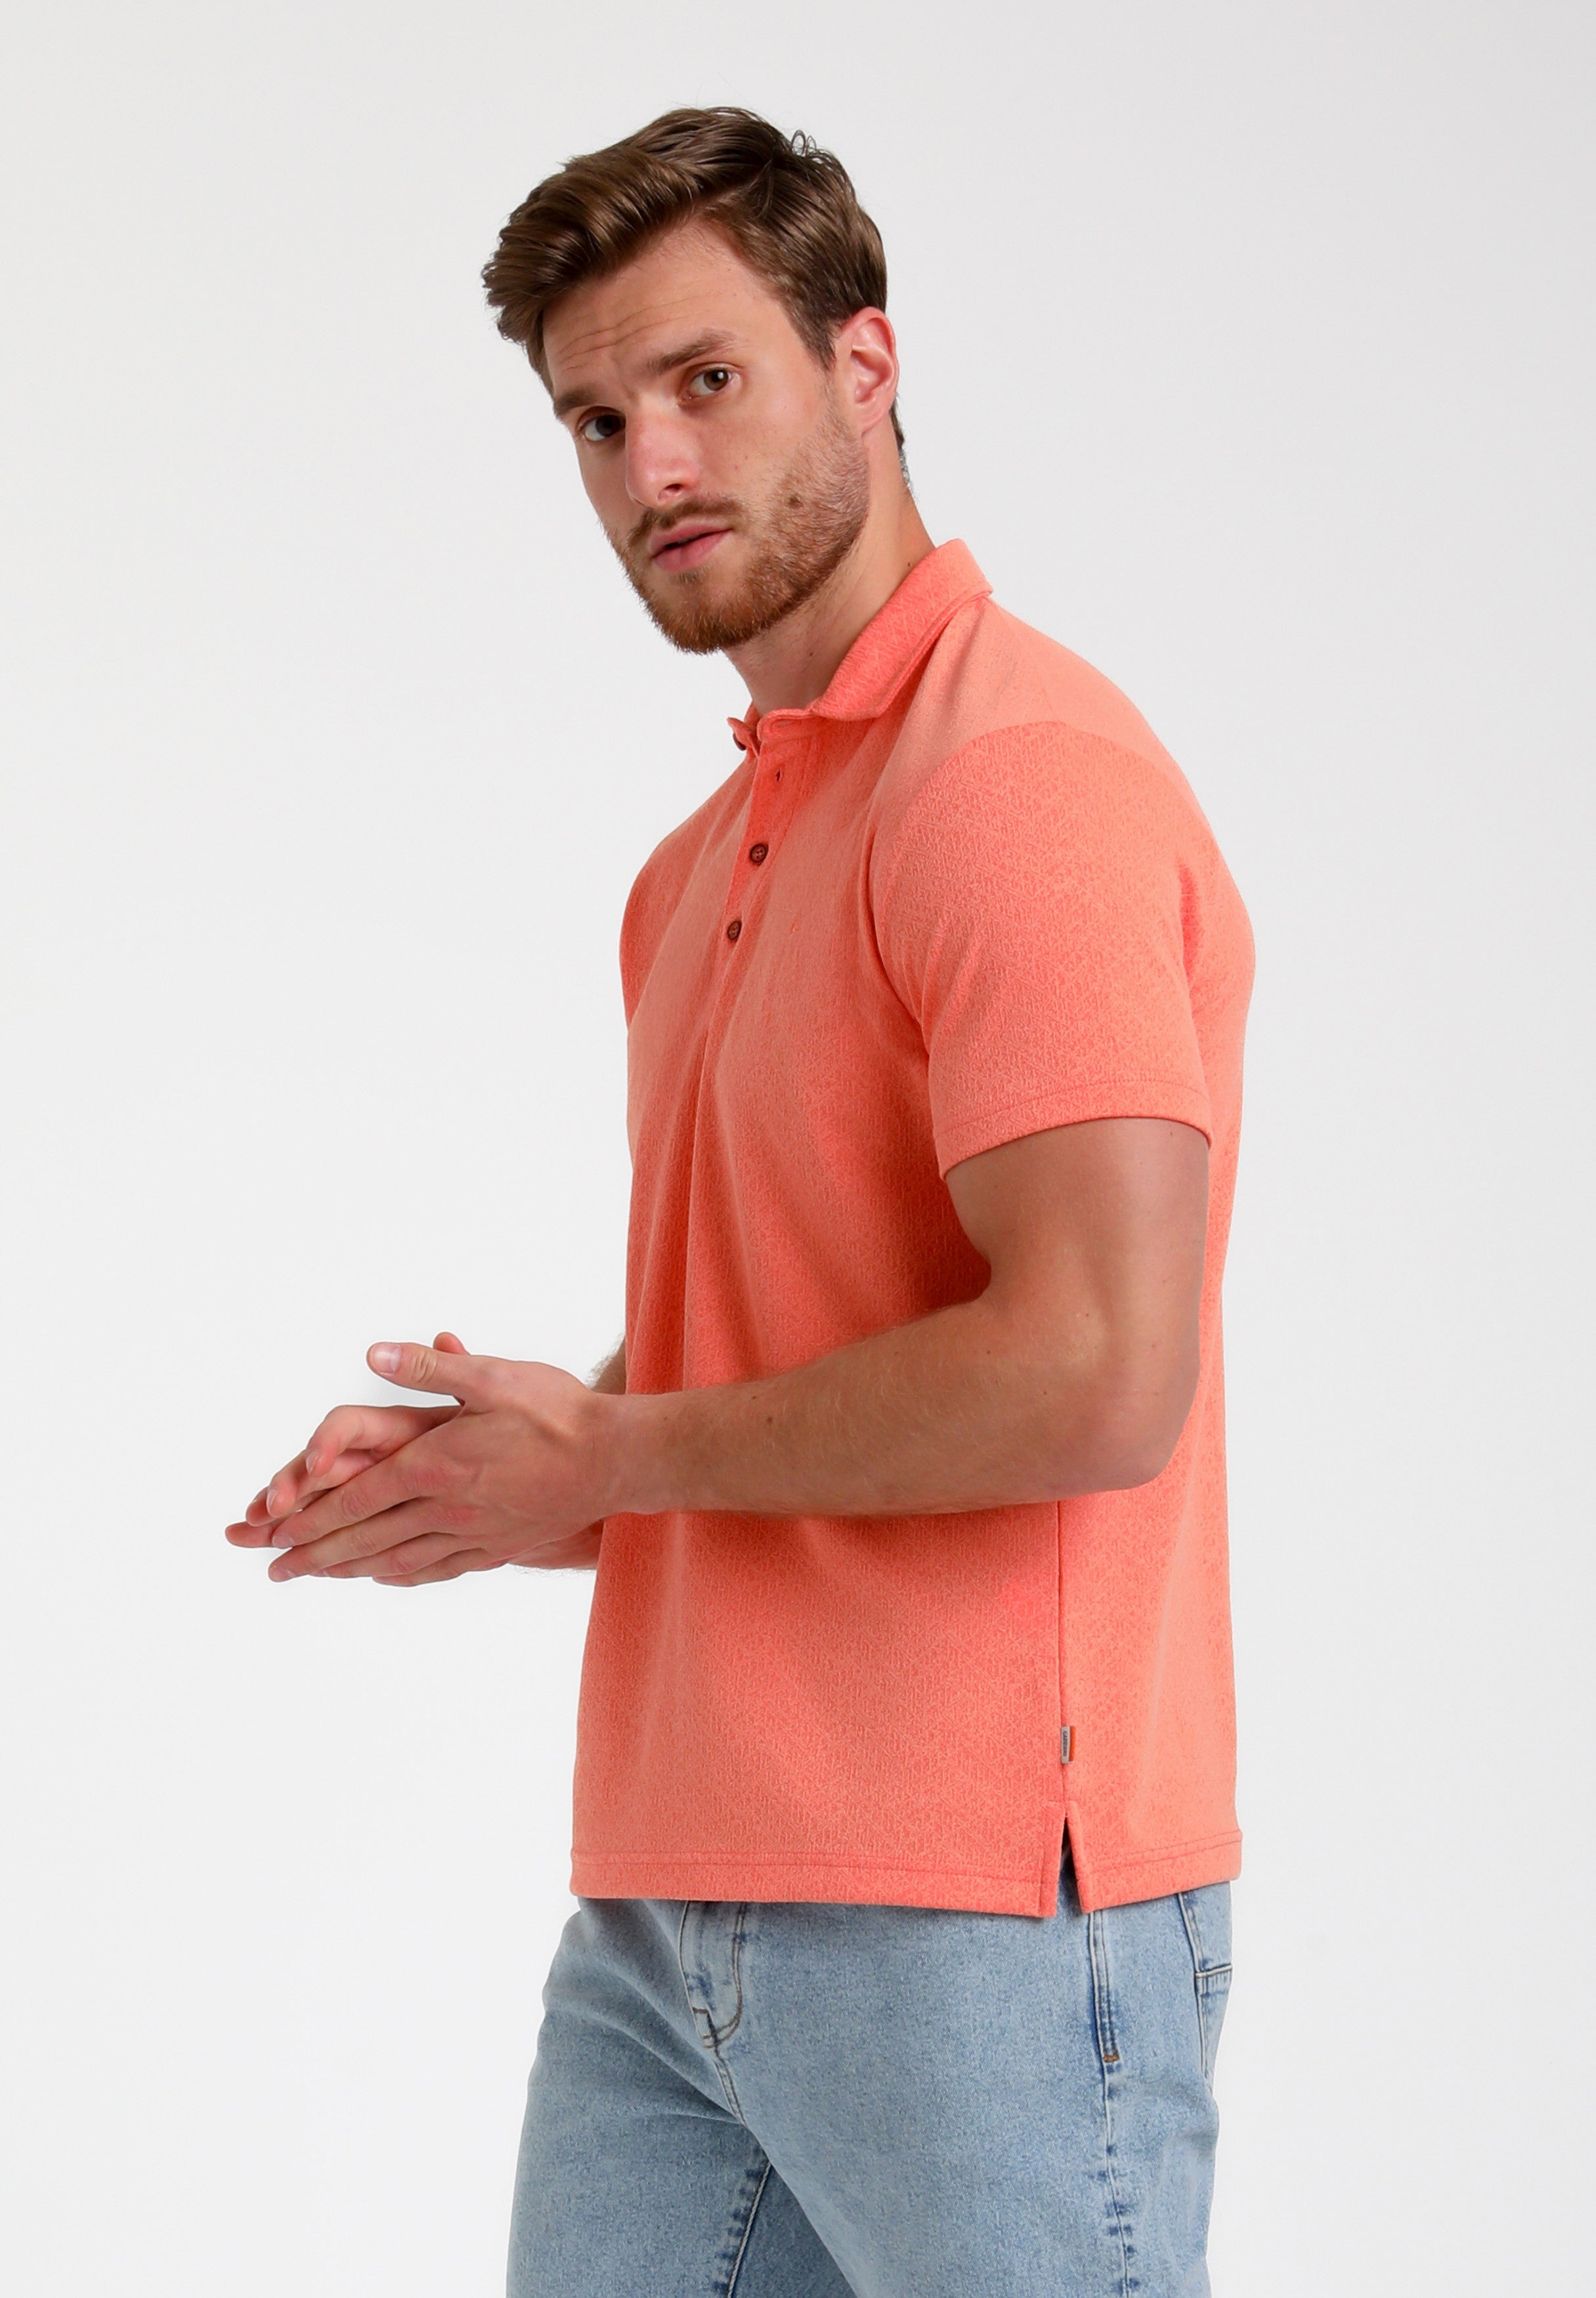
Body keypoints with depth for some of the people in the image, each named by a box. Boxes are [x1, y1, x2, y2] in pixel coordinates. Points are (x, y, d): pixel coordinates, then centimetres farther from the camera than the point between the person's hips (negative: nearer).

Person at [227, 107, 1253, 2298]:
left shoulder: (1028, 778, -13)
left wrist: (618, 1454, -11)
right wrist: (489, 1476, 4)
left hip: (982, 1920, -8)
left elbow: (1094, 1372, -23)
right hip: (669, 1921, 9)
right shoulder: (697, 872, 17)